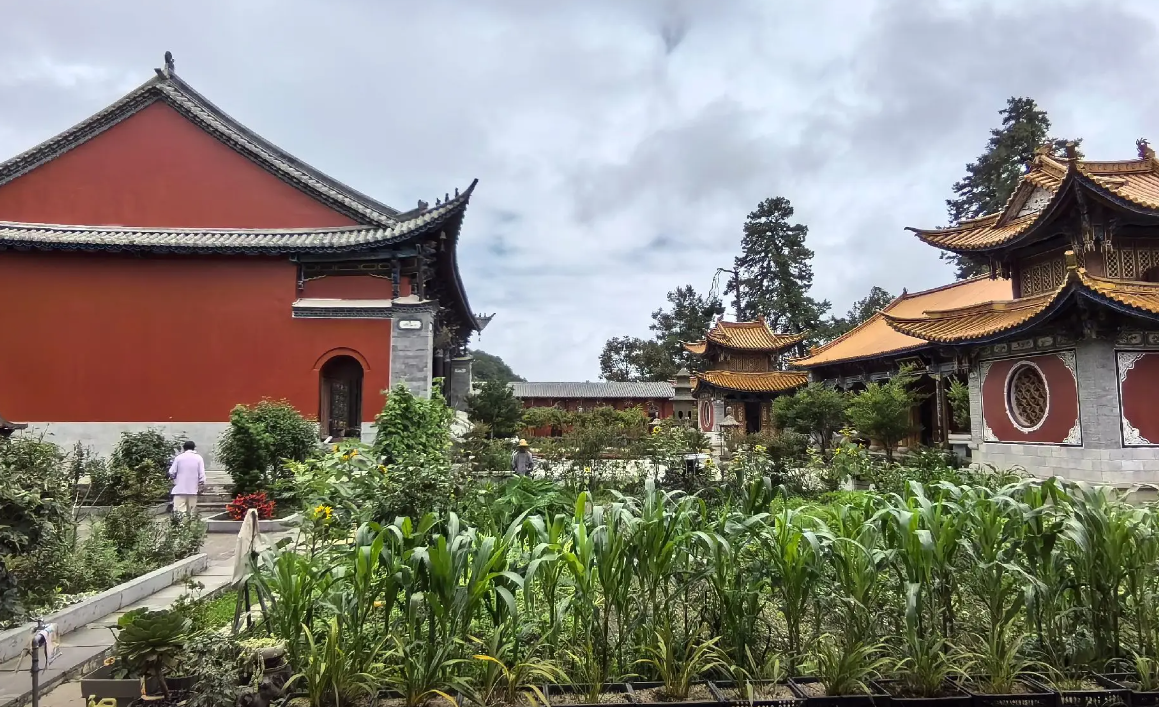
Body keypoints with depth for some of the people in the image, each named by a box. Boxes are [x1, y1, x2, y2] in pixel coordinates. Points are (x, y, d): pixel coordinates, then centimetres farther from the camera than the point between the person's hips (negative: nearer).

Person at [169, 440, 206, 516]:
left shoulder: (178, 457, -1)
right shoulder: (198, 458, 1)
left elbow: (172, 472, 0)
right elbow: (202, 474, -2)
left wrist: (172, 478, 22)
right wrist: (201, 485, 6)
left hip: (180, 489, -1)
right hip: (193, 489, 1)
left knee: (179, 511, -5)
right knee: (192, 512, 6)